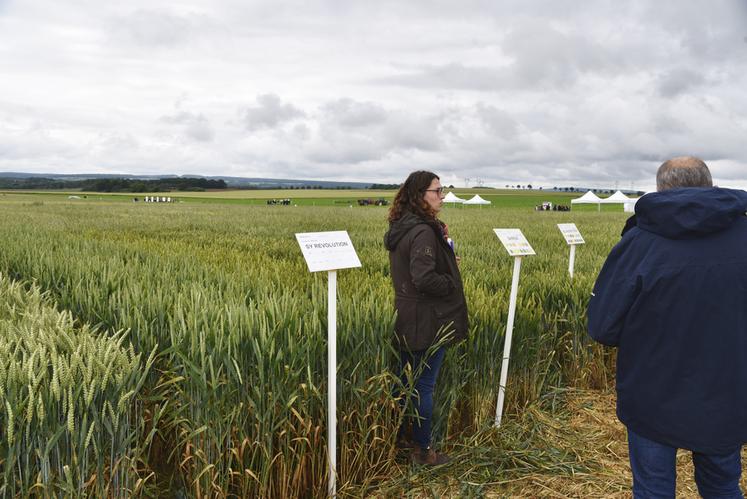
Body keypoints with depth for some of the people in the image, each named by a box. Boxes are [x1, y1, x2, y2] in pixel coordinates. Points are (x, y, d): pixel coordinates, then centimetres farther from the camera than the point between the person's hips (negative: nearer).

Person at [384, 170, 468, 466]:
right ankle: (423, 451, 19)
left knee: (405, 380, 19)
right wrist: (453, 285, -11)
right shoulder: (424, 231, -21)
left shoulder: (401, 228, 9)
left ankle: (397, 437, 34)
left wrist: (440, 239, 3)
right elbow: (424, 278, -28)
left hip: (406, 320, 9)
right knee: (424, 386, 4)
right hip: (427, 322, -9)